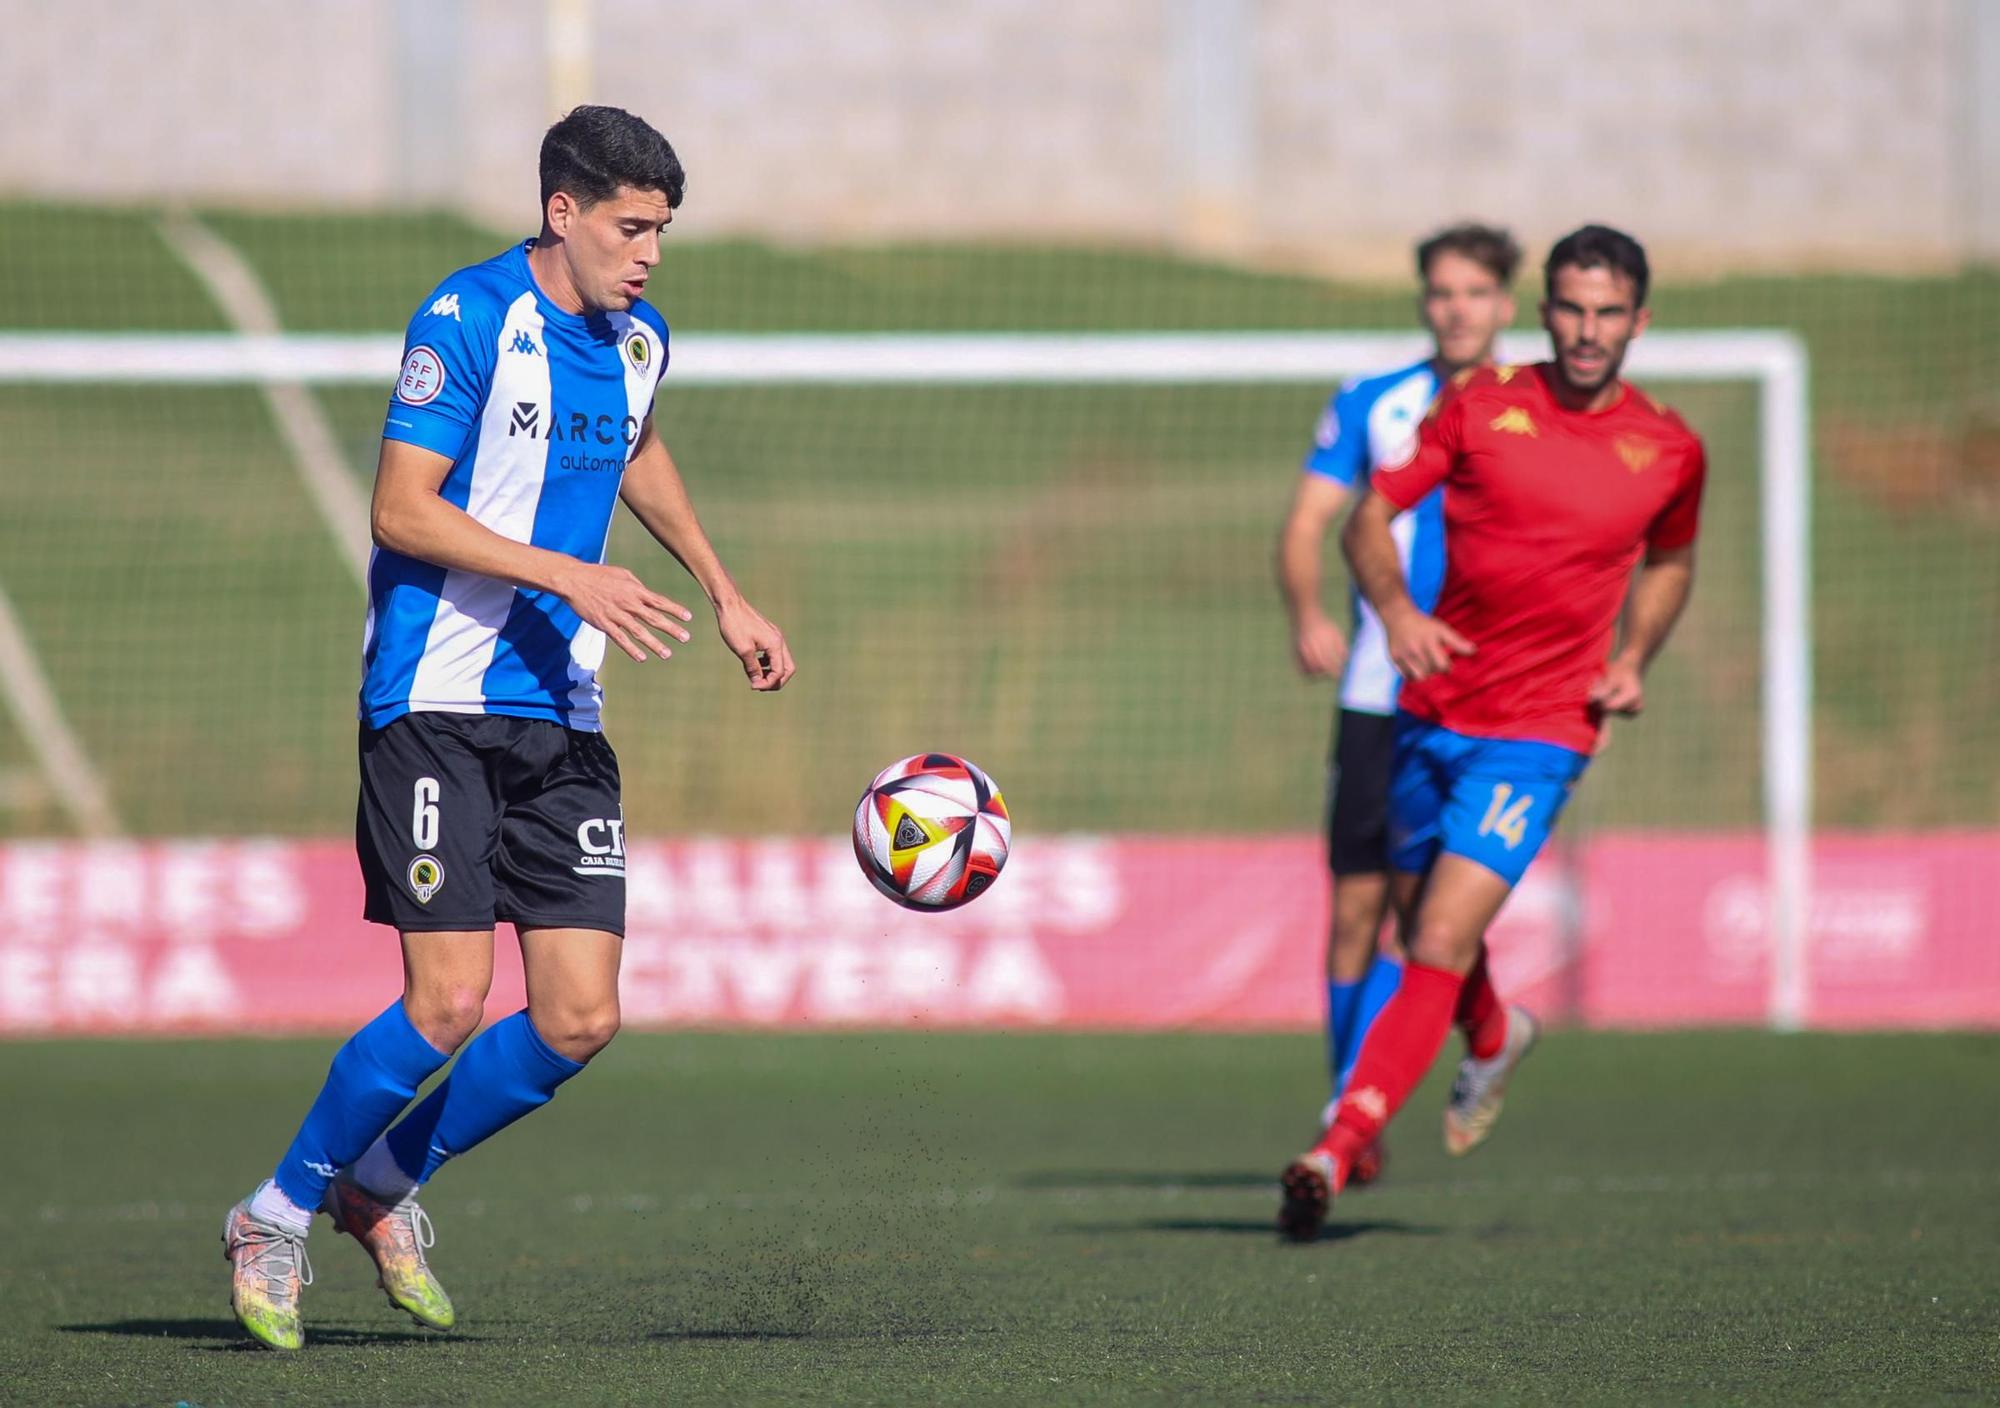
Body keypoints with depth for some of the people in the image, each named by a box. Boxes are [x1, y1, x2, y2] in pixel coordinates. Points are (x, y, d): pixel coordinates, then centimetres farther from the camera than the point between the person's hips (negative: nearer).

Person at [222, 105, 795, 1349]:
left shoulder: (637, 338, 11)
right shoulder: (469, 320, -12)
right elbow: (401, 510, -16)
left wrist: (726, 598, 31)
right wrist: (571, 577, -23)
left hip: (562, 717, 7)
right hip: (438, 705, -7)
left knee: (581, 1022, -2)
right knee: (451, 1003, -14)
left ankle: (385, 1185, 20)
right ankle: (278, 1217, 6)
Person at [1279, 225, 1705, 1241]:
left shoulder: (1668, 450, 2)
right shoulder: (1480, 406, -1)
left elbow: (1669, 563, 21)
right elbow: (1370, 516, 1)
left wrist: (1633, 660, 3)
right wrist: (1395, 609, -19)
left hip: (1540, 732, -3)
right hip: (1430, 713, 3)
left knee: (1441, 946, -17)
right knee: (1422, 926, 17)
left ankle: (1336, 1153, -21)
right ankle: (1493, 1039, 51)